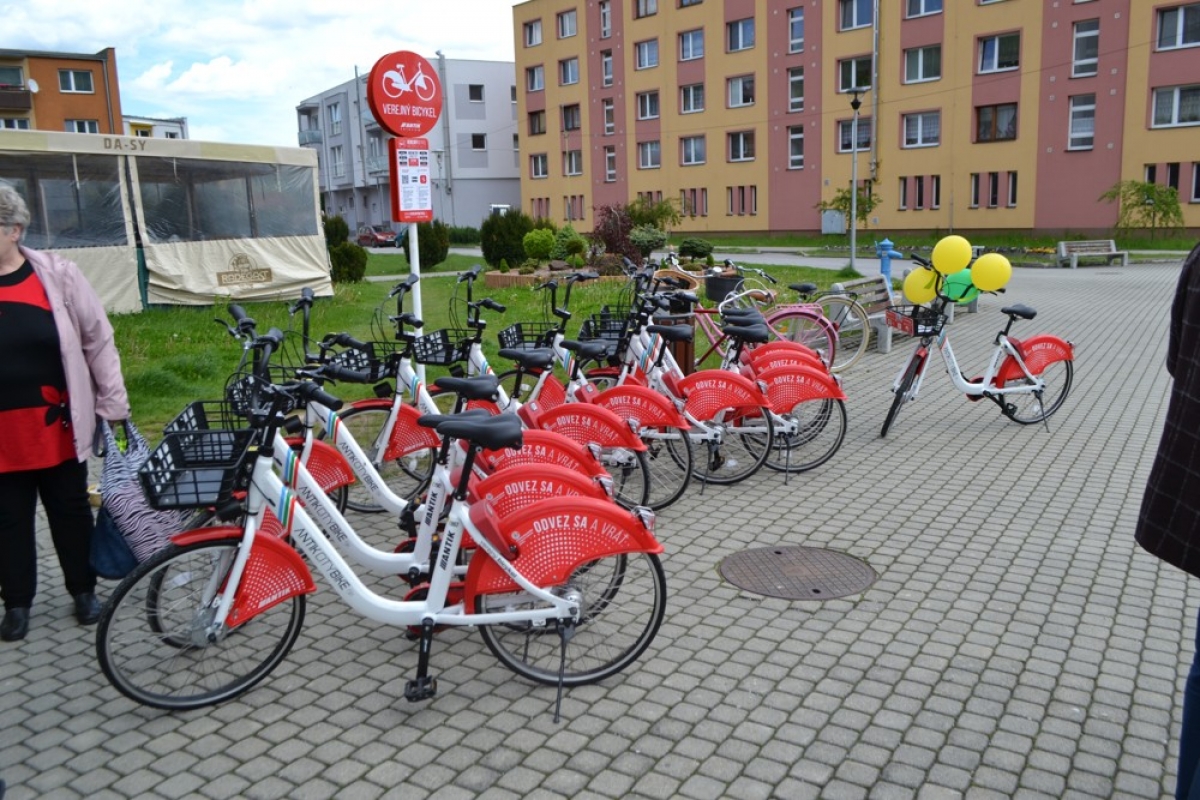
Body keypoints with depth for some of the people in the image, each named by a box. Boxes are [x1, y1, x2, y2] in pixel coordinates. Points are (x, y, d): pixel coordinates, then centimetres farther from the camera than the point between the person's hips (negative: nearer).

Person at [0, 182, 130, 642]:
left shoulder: (58, 275, -6)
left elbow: (98, 340, -1)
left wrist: (113, 405, -1)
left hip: (58, 428, -1)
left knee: (71, 510, 13)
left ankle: (83, 589, 31)